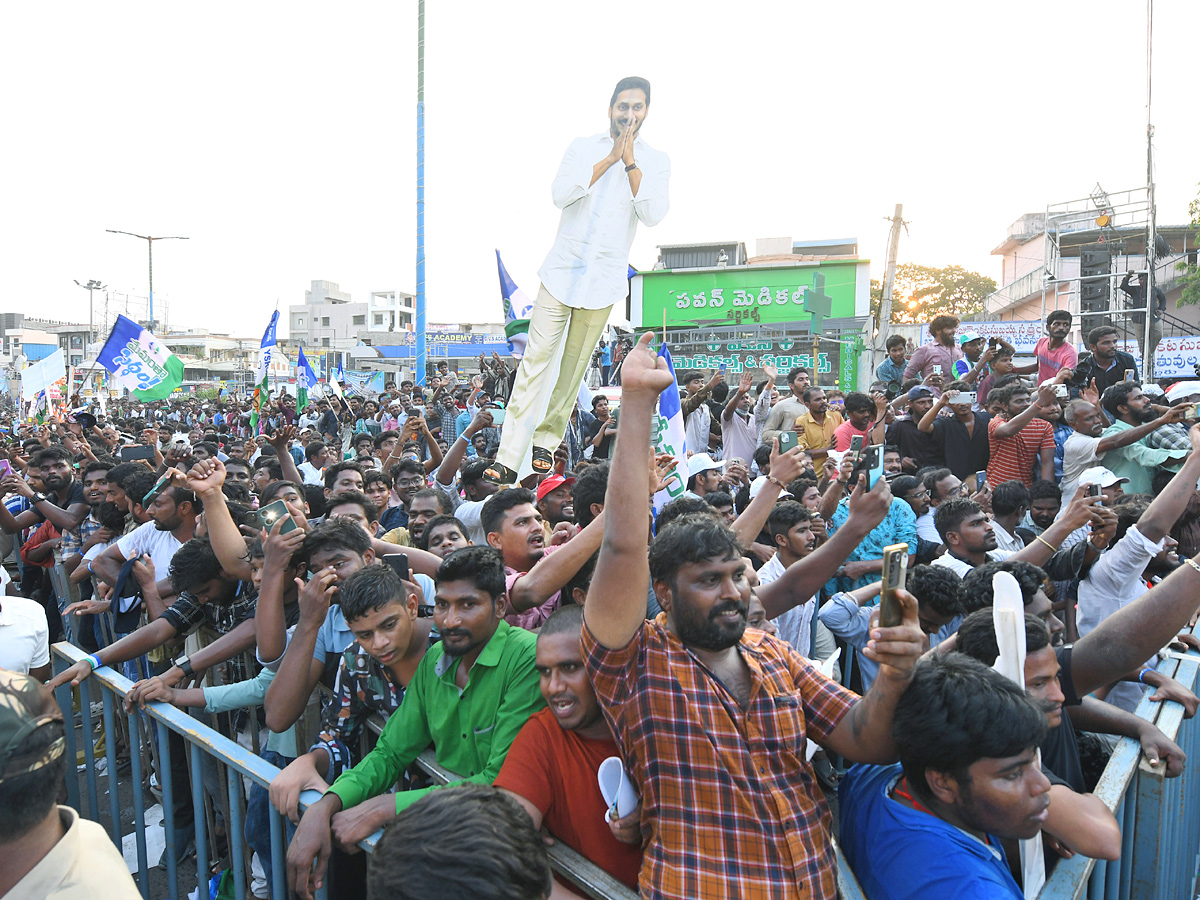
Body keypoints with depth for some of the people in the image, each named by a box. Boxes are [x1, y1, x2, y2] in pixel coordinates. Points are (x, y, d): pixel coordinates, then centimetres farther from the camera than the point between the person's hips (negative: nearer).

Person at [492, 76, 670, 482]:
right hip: (563, 268, 0)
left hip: (605, 278, 1)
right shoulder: (583, 147, 7)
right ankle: (508, 458, -5)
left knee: (574, 364, 5)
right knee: (536, 358, -6)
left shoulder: (656, 161, 6)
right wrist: (610, 159, -10)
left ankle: (547, 439, 22)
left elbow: (653, 214, -9)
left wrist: (631, 162, -11)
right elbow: (560, 194, -9)